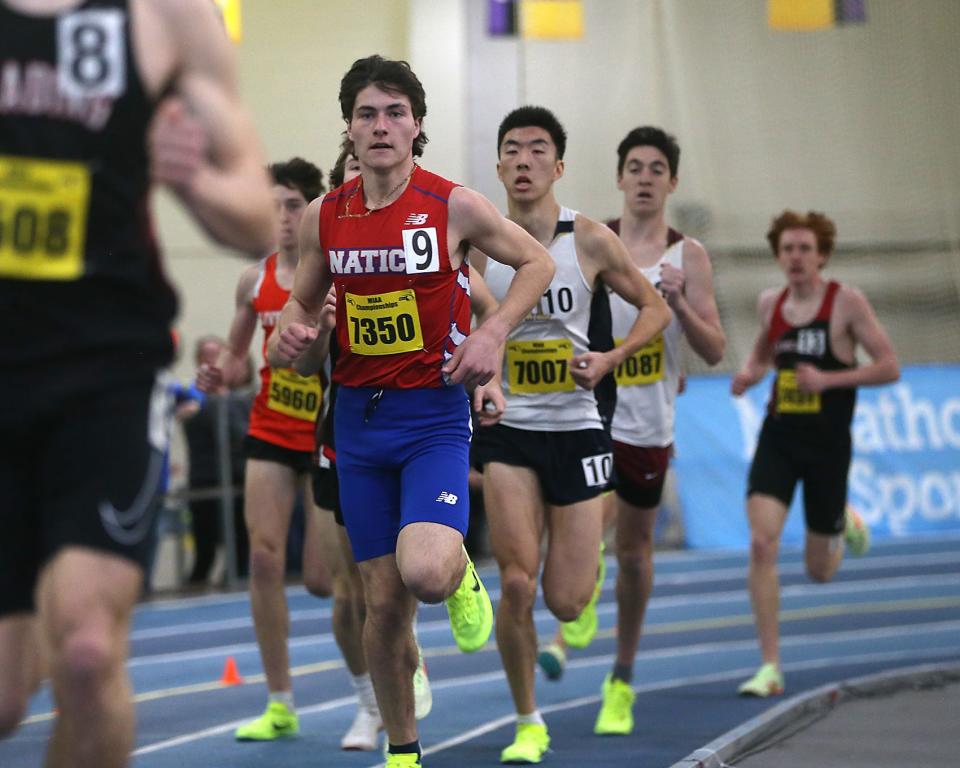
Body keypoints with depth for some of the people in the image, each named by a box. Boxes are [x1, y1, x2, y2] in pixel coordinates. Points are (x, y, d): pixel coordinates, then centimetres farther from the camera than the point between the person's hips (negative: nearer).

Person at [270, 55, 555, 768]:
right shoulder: (324, 217, 3)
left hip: (435, 414, -3)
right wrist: (293, 331, -4)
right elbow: (305, 298, 19)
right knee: (382, 600, 5)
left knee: (425, 571, -26)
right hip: (360, 416, 3)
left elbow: (538, 262, 5)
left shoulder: (454, 205, -7)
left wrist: (491, 334, -8)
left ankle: (461, 575, 12)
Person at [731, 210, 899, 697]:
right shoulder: (770, 303, 5)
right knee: (761, 543, -18)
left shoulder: (846, 302, -8)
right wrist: (750, 372, 3)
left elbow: (889, 368, -9)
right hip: (778, 437, 3)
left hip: (827, 442, -2)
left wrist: (828, 379, -19)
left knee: (819, 570, 8)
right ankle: (770, 668, -12)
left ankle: (846, 525, 46)